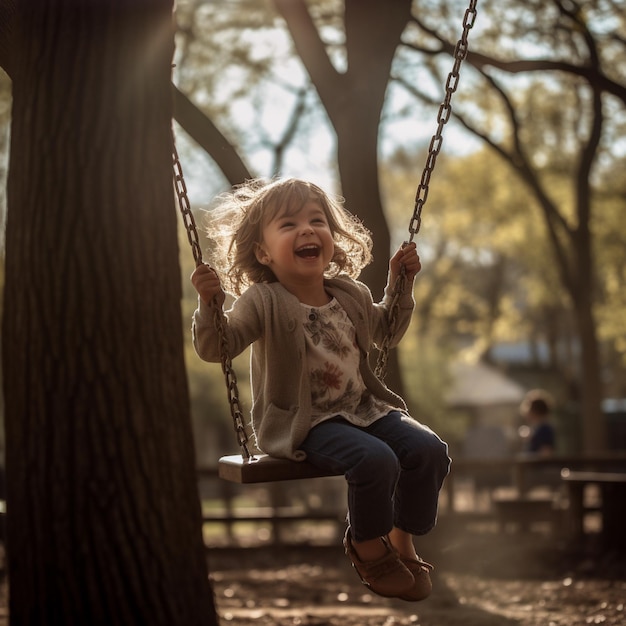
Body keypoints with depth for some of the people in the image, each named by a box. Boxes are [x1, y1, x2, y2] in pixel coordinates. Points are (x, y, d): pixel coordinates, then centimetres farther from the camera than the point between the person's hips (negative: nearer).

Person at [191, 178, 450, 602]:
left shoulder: (351, 295, 8)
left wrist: (400, 283, 14)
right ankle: (367, 546, 0)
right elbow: (215, 348, -15)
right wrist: (210, 305, -32)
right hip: (303, 421, -6)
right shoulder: (262, 302, -10)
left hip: (363, 407, 7)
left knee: (429, 450, -12)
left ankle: (401, 539, 11)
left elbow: (386, 333, 25)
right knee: (374, 459, -30)